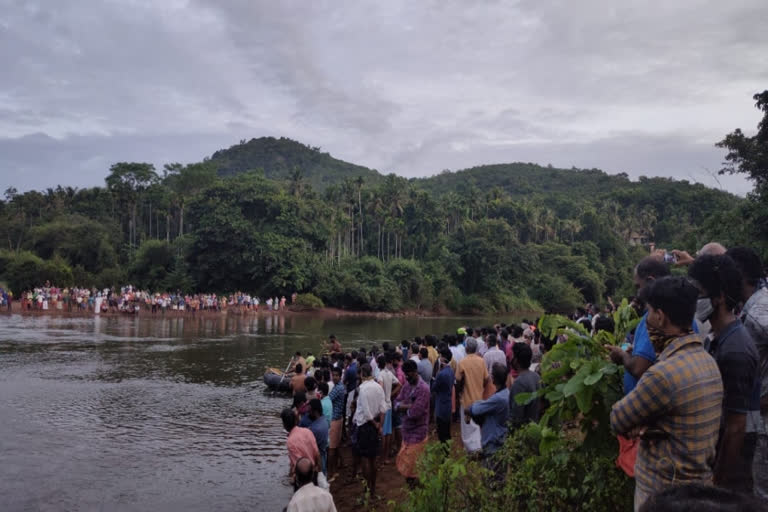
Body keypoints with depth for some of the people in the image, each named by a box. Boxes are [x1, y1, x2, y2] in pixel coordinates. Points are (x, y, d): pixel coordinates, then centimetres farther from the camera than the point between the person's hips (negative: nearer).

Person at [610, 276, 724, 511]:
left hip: (664, 492, -8)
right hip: (699, 479, 8)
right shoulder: (707, 361, 3)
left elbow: (618, 420, -15)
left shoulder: (664, 374, -28)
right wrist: (646, 425, -8)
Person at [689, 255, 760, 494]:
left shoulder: (733, 351, -27)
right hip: (720, 442, 9)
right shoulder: (725, 336, 3)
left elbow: (736, 427, -24)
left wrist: (719, 481, -19)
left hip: (731, 452, -9)